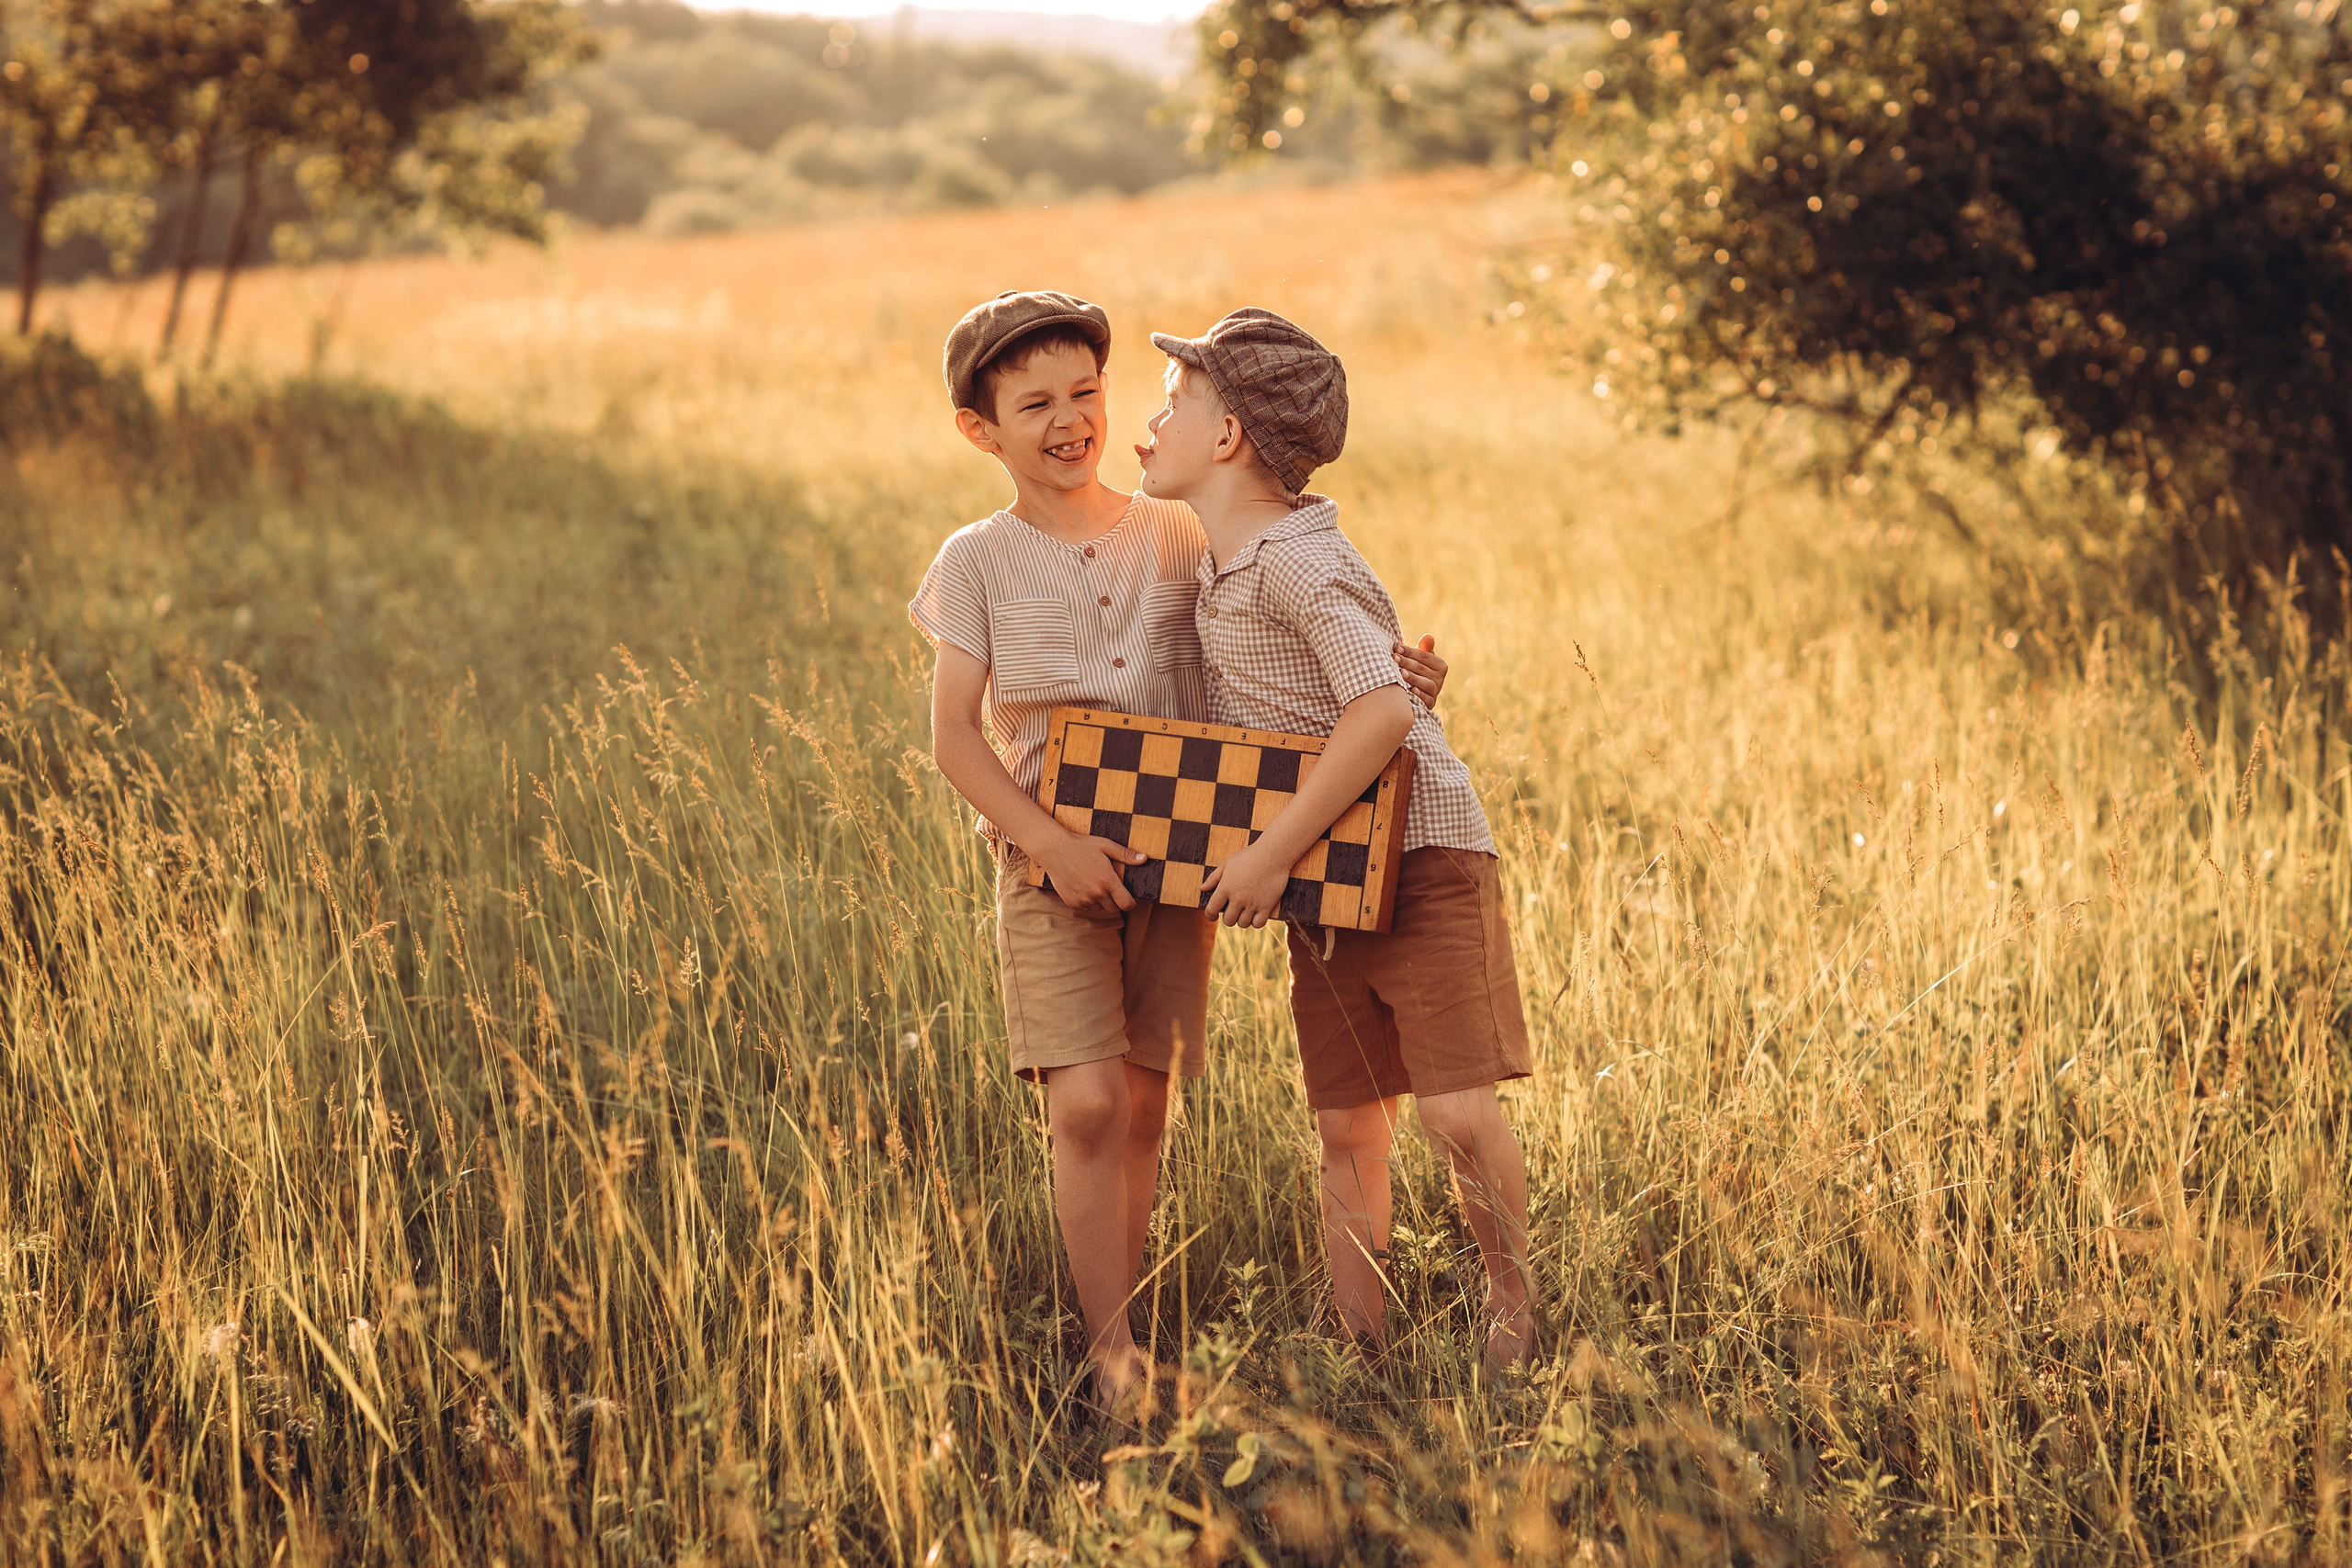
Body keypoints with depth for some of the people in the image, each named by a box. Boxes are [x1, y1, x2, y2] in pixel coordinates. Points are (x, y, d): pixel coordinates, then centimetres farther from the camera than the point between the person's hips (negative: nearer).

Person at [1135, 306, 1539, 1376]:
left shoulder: (1292, 561, -19)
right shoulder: (1215, 565, 11)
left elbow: (1382, 711, -30)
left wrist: (1271, 856, -26)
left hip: (1420, 856, -8)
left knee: (1457, 1113, -11)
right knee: (1348, 1132, 6)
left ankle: (1514, 1308, 10)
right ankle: (1362, 1357, 10)